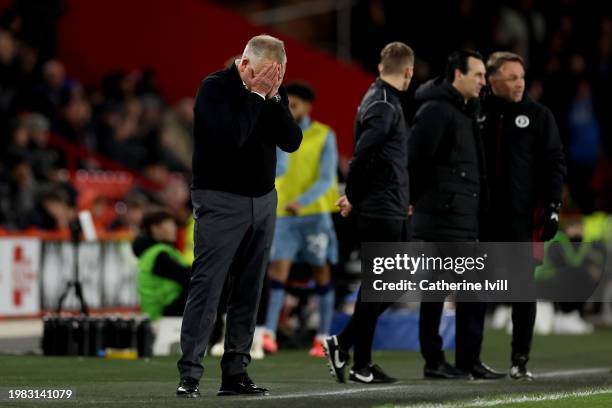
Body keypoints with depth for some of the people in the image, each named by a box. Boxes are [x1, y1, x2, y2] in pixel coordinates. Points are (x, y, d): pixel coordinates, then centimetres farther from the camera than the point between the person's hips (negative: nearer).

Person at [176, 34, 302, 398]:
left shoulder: (275, 92, 7)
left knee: (249, 290, 5)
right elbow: (231, 137, -23)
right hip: (221, 200, -6)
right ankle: (190, 374, -11)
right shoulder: (216, 88, -9)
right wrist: (256, 95, -18)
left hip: (264, 200, 6)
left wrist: (274, 98, -11)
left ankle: (235, 372, 8)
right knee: (207, 286, -10)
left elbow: (292, 141, -1)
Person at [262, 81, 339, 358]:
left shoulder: (324, 136, -3)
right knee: (277, 269, -10)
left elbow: (326, 179, -10)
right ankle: (268, 334, -15)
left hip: (315, 213, -2)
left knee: (322, 273, 3)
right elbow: (277, 171, -8)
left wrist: (301, 201, -23)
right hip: (284, 214, 2)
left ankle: (323, 338, 9)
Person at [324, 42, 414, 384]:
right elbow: (361, 154, -24)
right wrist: (353, 198, -11)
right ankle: (361, 366, 4)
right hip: (382, 211, -10)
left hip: (392, 211, 10)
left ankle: (343, 344, 16)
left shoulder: (382, 100, 16)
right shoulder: (383, 106, -16)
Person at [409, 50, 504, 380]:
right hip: (440, 218, -10)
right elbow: (416, 158, -18)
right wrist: (417, 201, -10)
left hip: (466, 220, 10)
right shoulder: (436, 110, -12)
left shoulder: (467, 112, 18)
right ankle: (433, 362, 2)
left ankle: (468, 361, 15)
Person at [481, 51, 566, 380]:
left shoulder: (538, 116, 5)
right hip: (480, 217, 1)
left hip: (522, 217, 0)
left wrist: (552, 207, -4)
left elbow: (555, 163, 4)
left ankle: (520, 360, 5)